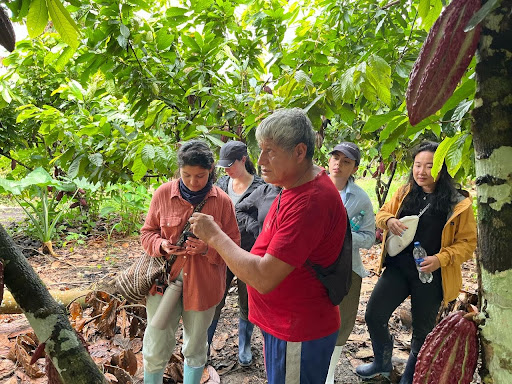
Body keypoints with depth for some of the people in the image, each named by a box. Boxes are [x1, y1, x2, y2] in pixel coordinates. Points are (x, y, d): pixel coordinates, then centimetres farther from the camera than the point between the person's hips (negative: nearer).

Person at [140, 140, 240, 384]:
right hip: (164, 279, 1)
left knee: (195, 348, 18)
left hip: (202, 284, 0)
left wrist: (208, 249, -21)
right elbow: (147, 232, 4)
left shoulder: (222, 200, -8)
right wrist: (162, 245, -17)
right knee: (155, 350, 9)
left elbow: (233, 244, -2)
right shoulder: (163, 193, -6)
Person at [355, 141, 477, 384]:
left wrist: (441, 259, -22)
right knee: (374, 316, 2)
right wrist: (388, 220, -11)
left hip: (431, 275, -3)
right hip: (398, 268, 3)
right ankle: (382, 363, 31)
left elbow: (467, 242, -6)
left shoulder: (458, 203, -8)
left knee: (422, 330, 14)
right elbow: (382, 213, 13)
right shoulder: (404, 193, 2)